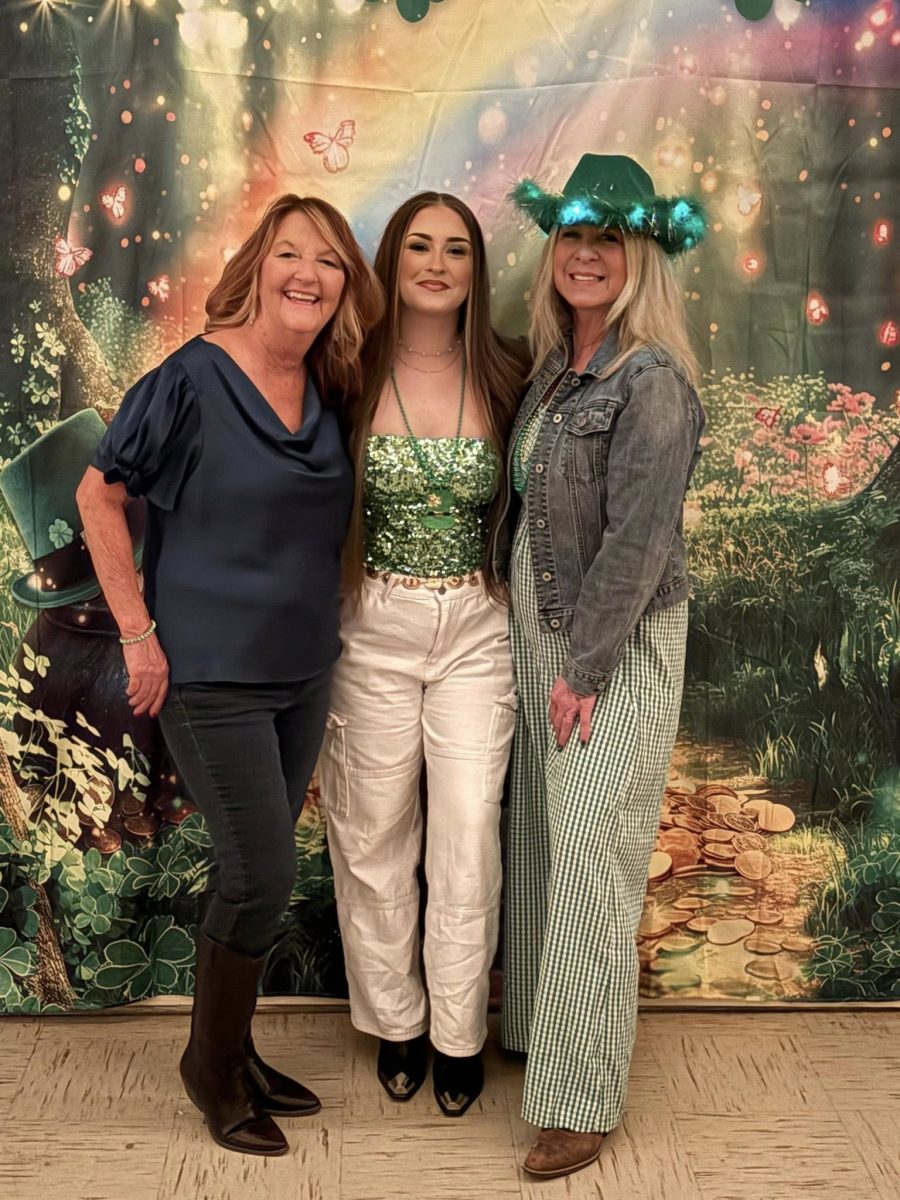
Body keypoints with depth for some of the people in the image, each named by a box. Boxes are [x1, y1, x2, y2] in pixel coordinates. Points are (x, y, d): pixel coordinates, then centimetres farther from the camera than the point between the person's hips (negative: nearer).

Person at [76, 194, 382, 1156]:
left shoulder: (329, 390, 5)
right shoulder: (193, 377, -14)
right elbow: (99, 492, -9)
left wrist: (319, 619, 10)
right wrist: (137, 631, -13)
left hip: (303, 670, 6)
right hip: (211, 675, -6)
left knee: (251, 870, 16)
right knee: (264, 872, -3)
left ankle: (233, 1051, 35)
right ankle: (210, 1067, 22)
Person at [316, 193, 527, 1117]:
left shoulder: (504, 380, -1)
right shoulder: (352, 376, -4)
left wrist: (519, 598, 0)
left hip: (478, 630, 1)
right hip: (373, 630, 0)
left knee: (469, 839, 2)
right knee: (374, 836, 9)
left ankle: (458, 1034, 23)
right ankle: (394, 1022, 30)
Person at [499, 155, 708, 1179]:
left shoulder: (652, 380, -15)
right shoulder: (552, 370, 10)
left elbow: (638, 536, -19)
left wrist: (586, 666, -17)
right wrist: (544, 649, 10)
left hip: (618, 644, -8)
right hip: (538, 631, 8)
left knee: (590, 857, -4)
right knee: (540, 840, 16)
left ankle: (578, 1101, 7)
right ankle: (533, 1024, 33)